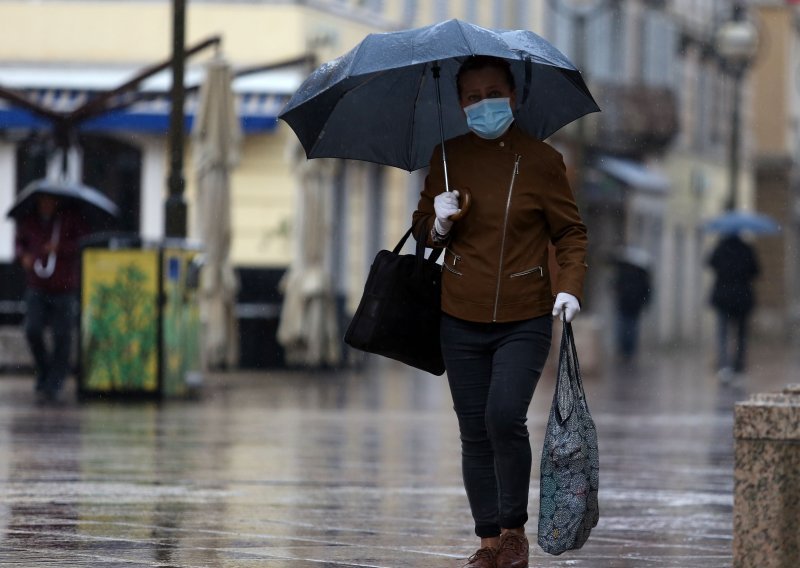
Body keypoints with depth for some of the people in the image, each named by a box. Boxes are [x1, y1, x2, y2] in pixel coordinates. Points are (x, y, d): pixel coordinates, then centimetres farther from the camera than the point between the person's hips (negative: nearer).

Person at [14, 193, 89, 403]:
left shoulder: (71, 218, -3)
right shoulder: (27, 221, 6)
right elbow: (19, 242, 22)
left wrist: (60, 248, -21)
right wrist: (23, 256, 1)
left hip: (64, 289, -2)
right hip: (37, 289, 2)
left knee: (62, 336, -4)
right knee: (33, 331, -12)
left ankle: (52, 386, 5)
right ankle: (44, 370, 15)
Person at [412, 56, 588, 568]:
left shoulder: (541, 160, -4)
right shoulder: (448, 157, 5)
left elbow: (571, 233, 4)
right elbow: (424, 228, 16)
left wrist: (570, 286, -12)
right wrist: (438, 224, -8)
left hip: (525, 320, -3)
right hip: (462, 321, 3)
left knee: (504, 418, -19)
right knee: (474, 433, 4)